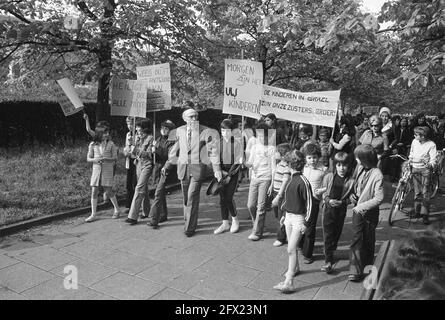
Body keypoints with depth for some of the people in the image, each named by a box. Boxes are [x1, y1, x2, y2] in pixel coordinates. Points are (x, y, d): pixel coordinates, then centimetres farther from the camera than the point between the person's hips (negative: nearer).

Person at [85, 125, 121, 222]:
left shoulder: (110, 144, -1)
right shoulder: (92, 144, 3)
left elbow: (115, 158, -1)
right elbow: (88, 158, 5)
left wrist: (106, 159, -18)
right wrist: (95, 159, -16)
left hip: (107, 169, -2)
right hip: (96, 169, 2)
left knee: (108, 191, 0)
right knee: (94, 192, 1)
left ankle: (117, 210, 20)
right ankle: (93, 214, 10)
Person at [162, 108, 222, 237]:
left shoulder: (206, 132, -8)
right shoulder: (180, 131, 4)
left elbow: (213, 150, -10)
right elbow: (175, 149, 15)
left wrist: (217, 170, -17)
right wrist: (167, 165, 18)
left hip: (198, 167, -4)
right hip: (183, 167, 4)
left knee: (192, 196, -8)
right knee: (185, 197, 12)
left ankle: (190, 227, 3)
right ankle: (190, 222, 30)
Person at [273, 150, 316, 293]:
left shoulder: (303, 182, -19)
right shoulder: (292, 178, 6)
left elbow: (309, 203, -17)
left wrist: (306, 223, -15)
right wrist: (284, 214, 20)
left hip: (298, 218, -8)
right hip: (289, 216, 8)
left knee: (291, 249, -11)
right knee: (291, 247, 20)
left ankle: (289, 283, -9)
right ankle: (295, 268, 42)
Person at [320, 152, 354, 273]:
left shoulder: (350, 181, -7)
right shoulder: (328, 177, -3)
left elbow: (351, 198, -1)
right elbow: (324, 193, 4)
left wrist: (341, 202, -18)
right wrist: (329, 200, -15)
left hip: (341, 210, 1)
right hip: (328, 208, 0)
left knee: (336, 233, 13)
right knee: (328, 235, -3)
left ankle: (330, 254, 35)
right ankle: (328, 261, 0)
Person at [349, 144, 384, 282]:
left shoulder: (377, 175, -21)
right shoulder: (359, 167, -4)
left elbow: (379, 198, -21)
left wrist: (362, 206, -22)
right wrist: (353, 195, -3)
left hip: (370, 212, -4)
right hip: (357, 209, 4)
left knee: (368, 240, 14)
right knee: (356, 239, -1)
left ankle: (367, 265, 36)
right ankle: (356, 270, 4)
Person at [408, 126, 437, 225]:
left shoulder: (431, 145, -12)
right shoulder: (414, 142, 1)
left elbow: (433, 159, -14)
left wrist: (430, 165, -32)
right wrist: (409, 160, 6)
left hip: (425, 169, -4)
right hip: (415, 169, 4)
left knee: (425, 192, -6)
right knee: (417, 192, 10)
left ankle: (425, 214, 0)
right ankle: (417, 211, 21)